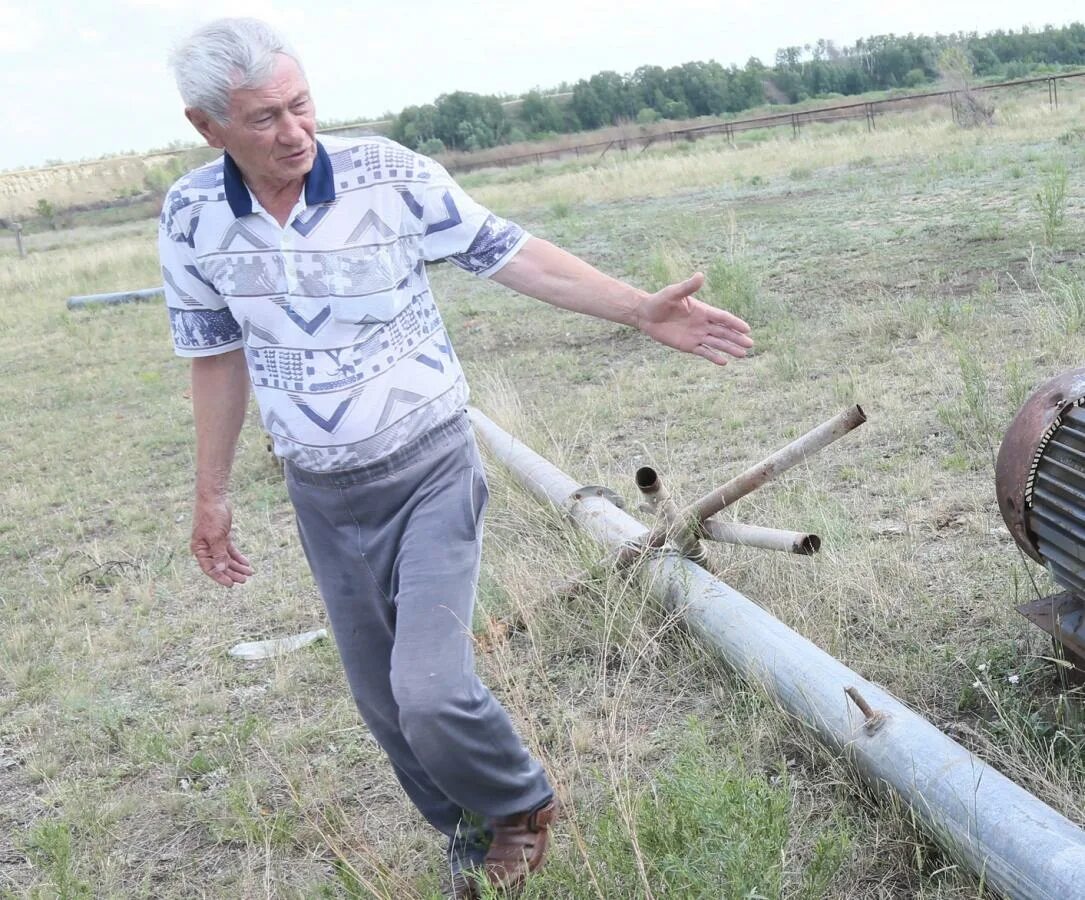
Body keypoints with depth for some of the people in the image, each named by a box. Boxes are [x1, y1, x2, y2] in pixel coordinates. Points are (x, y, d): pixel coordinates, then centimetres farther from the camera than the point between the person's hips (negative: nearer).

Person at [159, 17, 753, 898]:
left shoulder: (387, 173, -14)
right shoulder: (190, 218, -6)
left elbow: (512, 254, -9)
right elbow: (217, 356, 6)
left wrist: (643, 310, -14)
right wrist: (212, 495, 12)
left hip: (429, 471, -3)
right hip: (323, 496, 4)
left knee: (431, 689, -15)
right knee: (386, 703, 13)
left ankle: (524, 806, 18)